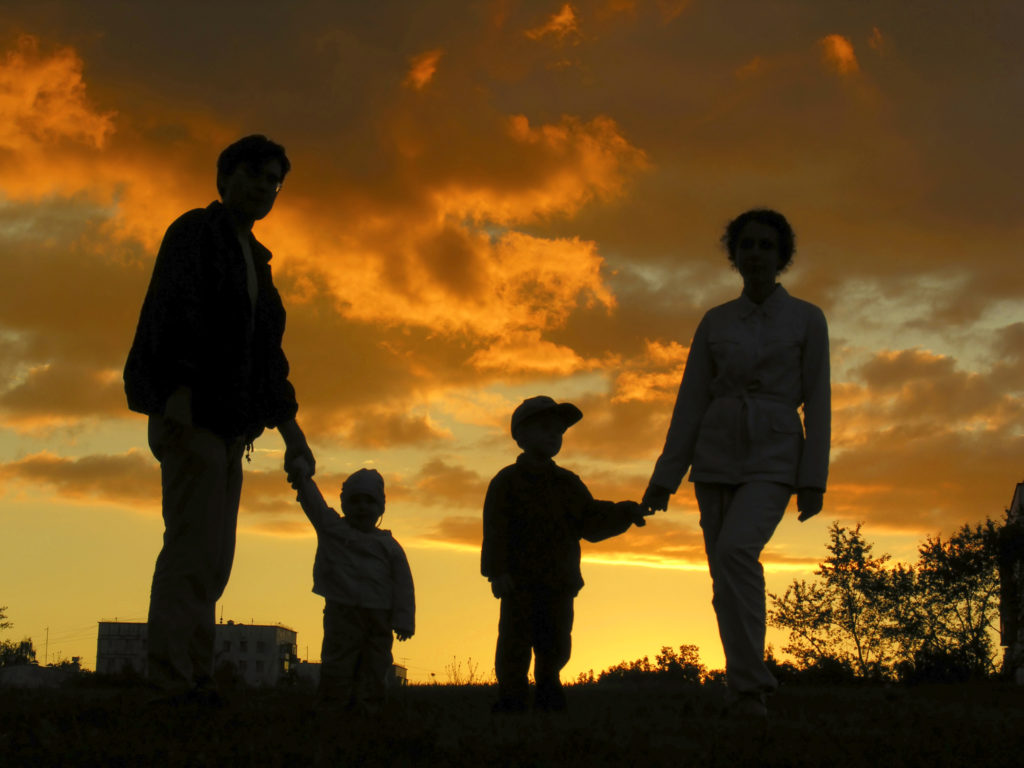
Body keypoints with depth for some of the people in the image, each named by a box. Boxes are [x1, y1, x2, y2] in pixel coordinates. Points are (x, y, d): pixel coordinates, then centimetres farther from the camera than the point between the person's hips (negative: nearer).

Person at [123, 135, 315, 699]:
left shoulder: (254, 260, 23)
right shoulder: (195, 232, -2)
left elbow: (265, 353, 22)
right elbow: (175, 308, -16)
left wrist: (290, 429, 15)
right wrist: (180, 388, -29)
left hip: (227, 423, 9)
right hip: (190, 411, -9)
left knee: (210, 558, 4)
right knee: (194, 544, -15)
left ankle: (191, 681, 5)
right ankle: (174, 680, -17)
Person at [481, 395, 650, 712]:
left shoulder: (568, 484, 17)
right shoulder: (508, 481, 0)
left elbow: (591, 523, 15)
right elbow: (495, 529, -8)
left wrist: (624, 514, -1)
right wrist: (498, 571, -17)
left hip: (559, 581, 5)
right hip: (520, 579, -5)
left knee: (556, 644, 7)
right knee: (516, 640, -6)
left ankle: (548, 690, 21)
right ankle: (511, 696, 2)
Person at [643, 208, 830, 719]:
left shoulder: (806, 319, 2)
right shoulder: (714, 323, 9)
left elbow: (817, 404, -2)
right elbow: (691, 403, 8)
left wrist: (814, 480, -10)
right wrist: (664, 479, 3)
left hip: (774, 459, -4)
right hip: (716, 456, 4)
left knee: (736, 550, -28)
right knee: (728, 580, 2)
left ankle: (746, 687, -24)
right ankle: (753, 687, 17)